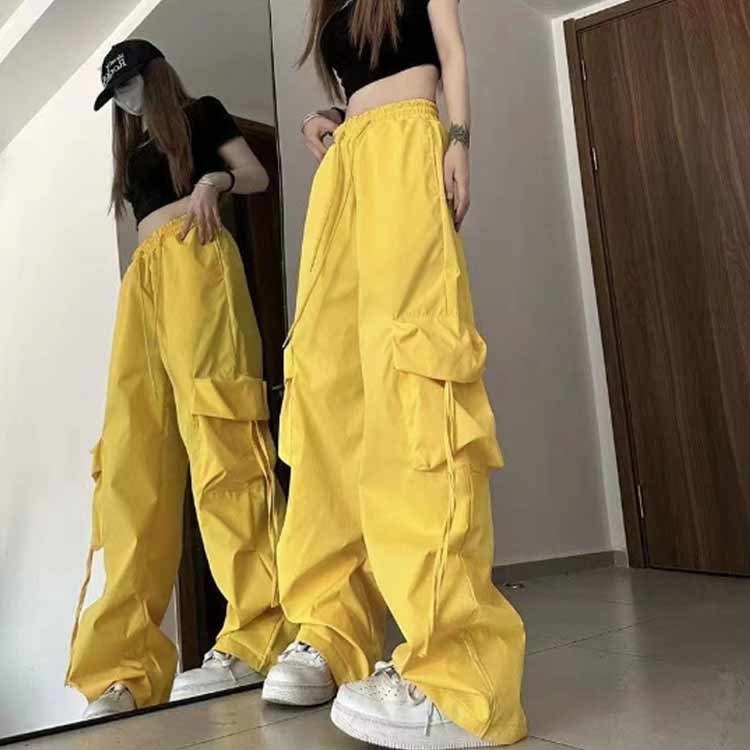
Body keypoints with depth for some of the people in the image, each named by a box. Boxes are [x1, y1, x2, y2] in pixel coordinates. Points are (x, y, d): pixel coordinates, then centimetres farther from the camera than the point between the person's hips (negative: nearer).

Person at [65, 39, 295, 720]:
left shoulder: (202, 114, 20)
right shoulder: (132, 149, 36)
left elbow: (257, 176, 10)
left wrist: (214, 181, -9)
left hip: (194, 256, -6)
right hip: (143, 274, 6)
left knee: (214, 429, -23)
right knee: (131, 453, -9)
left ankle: (257, 638, -25)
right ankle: (121, 668, -14)